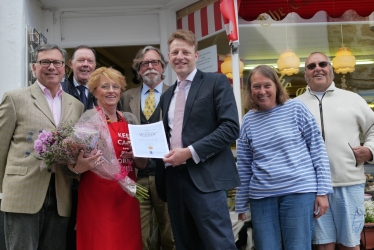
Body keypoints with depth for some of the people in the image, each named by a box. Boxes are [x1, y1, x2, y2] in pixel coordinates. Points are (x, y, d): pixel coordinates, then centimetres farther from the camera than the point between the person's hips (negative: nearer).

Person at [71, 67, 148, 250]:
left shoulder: (130, 119, 10)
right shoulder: (89, 117, -6)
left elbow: (142, 164, 14)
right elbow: (75, 162, -8)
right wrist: (79, 167, -29)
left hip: (126, 196, 5)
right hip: (97, 197, -5)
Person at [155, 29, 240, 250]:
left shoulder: (216, 82, 1)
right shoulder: (167, 96, 21)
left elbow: (231, 128, -10)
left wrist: (191, 152, -16)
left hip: (205, 176, -6)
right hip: (174, 178, 7)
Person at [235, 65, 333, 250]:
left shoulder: (296, 109, 0)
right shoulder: (248, 121, 6)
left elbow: (318, 150, 0)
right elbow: (243, 166, 9)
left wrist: (323, 190, -4)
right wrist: (241, 204, 10)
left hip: (299, 191, -2)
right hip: (261, 197, 3)